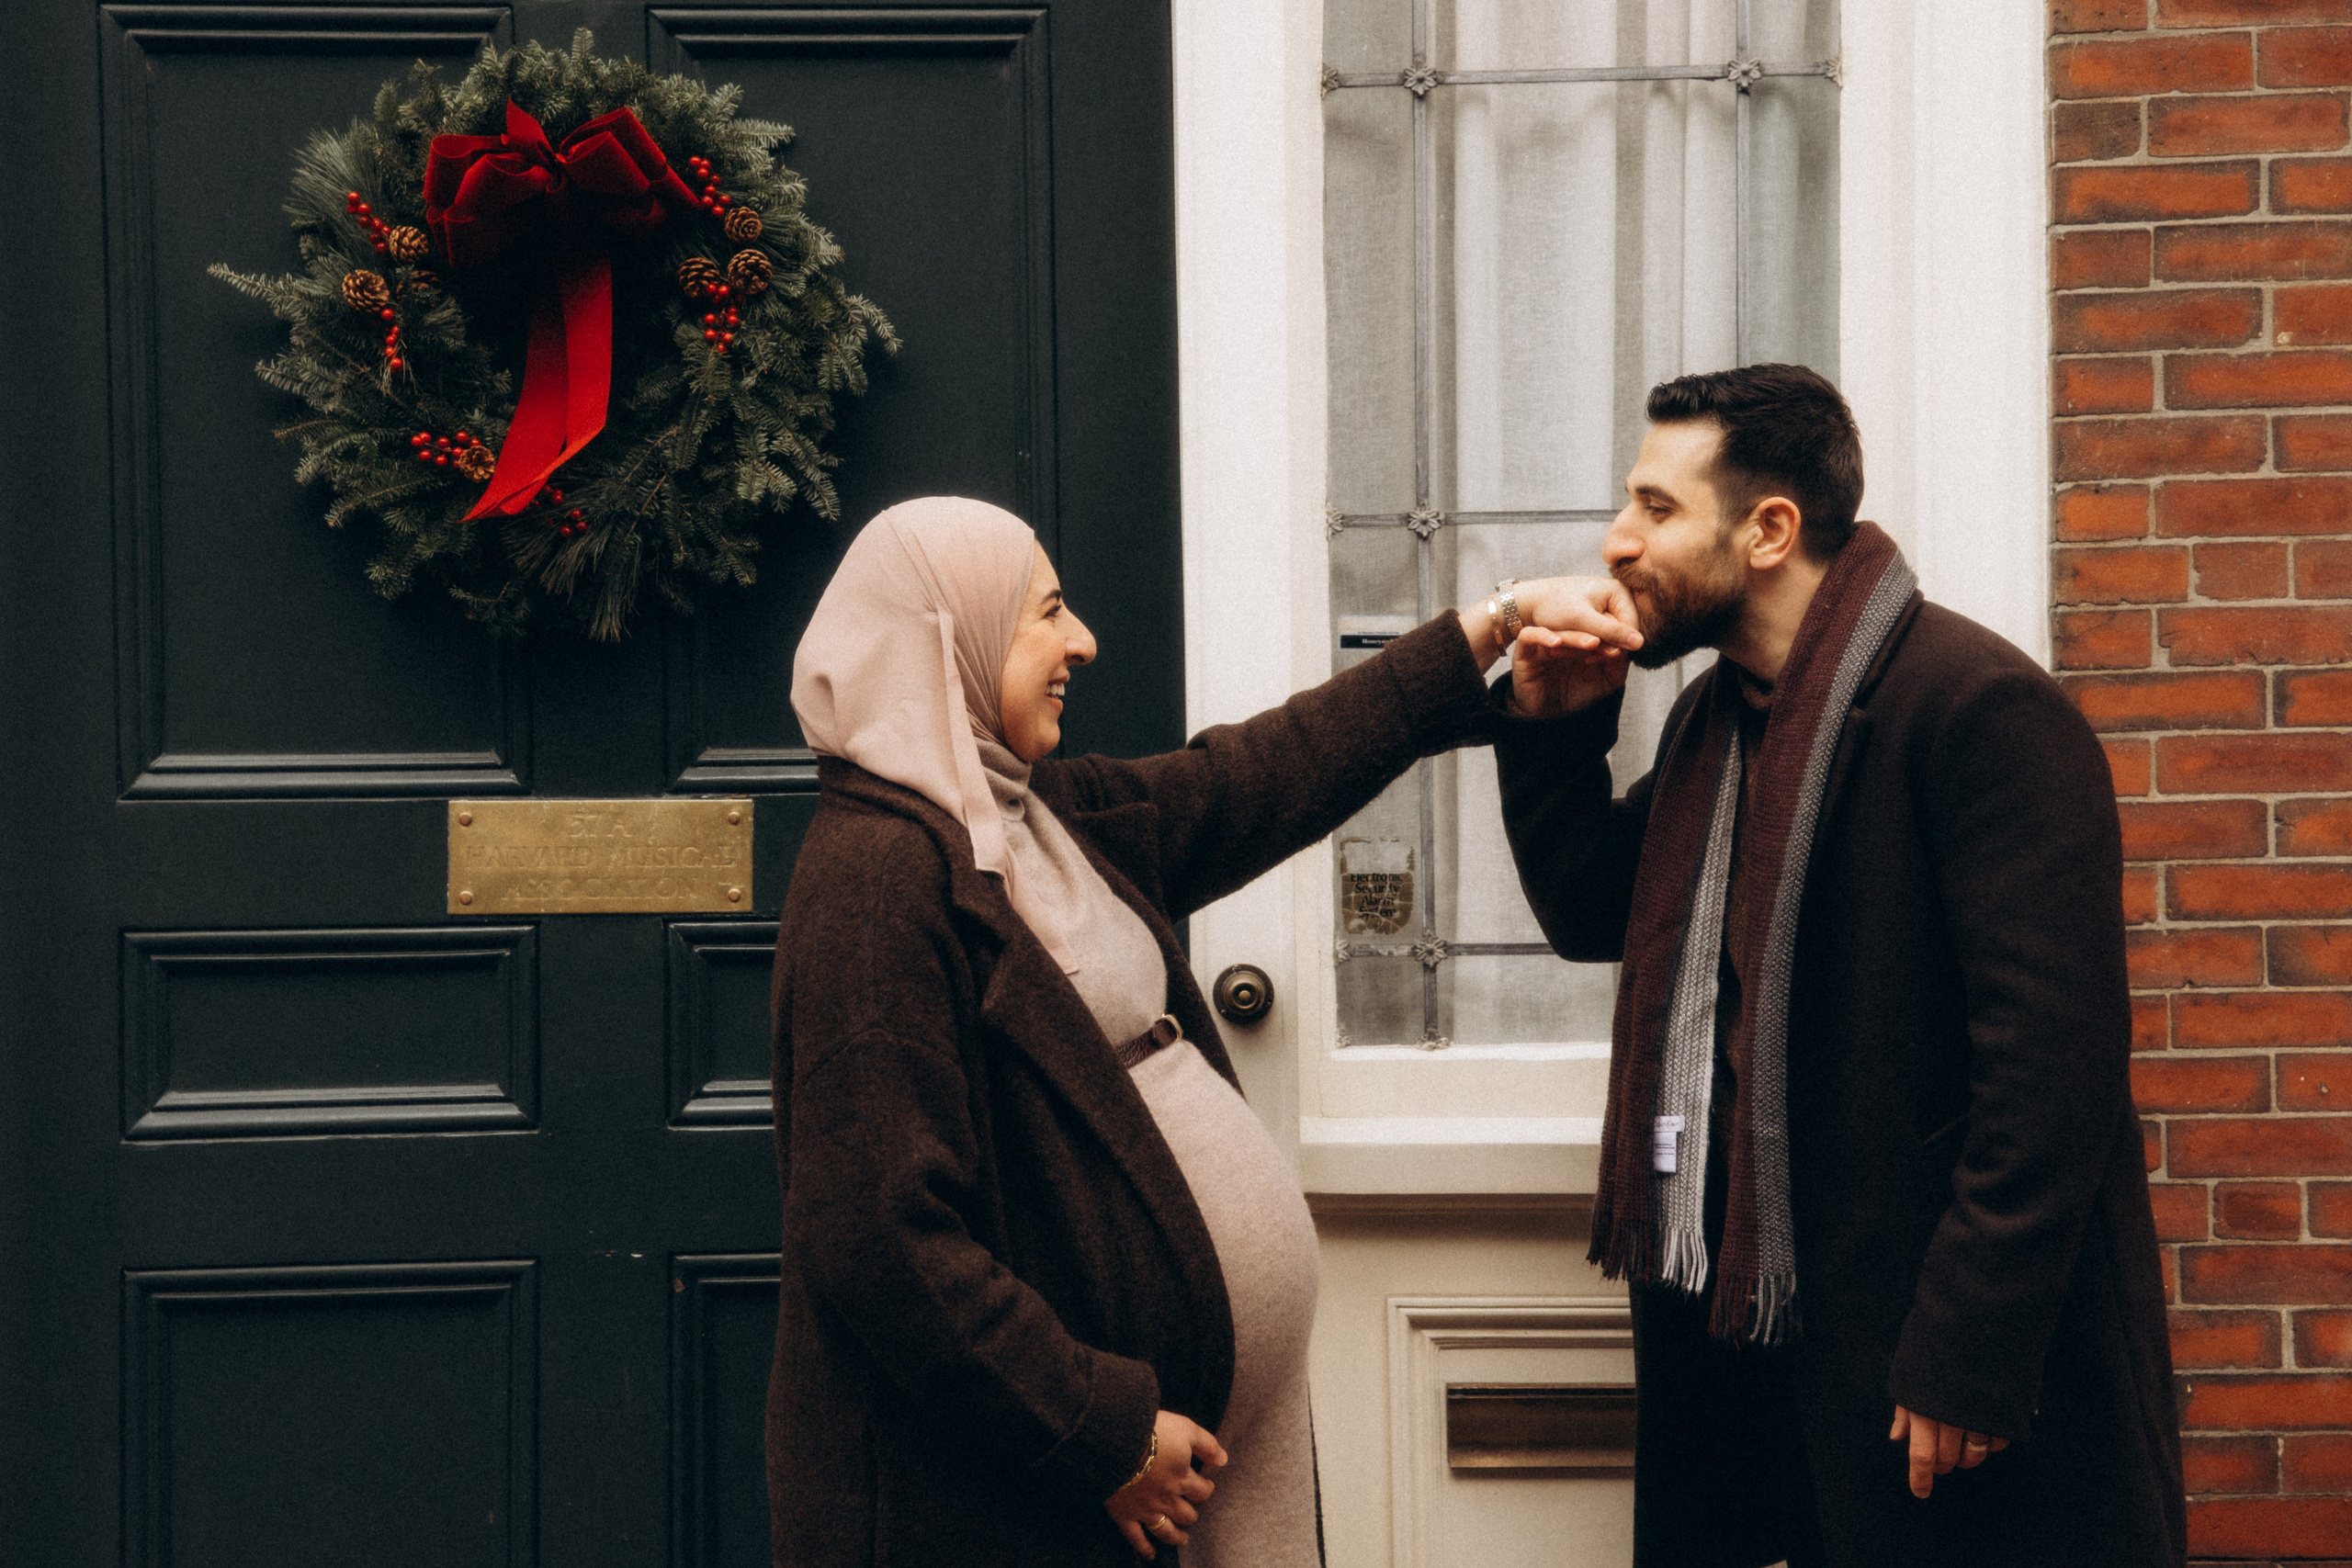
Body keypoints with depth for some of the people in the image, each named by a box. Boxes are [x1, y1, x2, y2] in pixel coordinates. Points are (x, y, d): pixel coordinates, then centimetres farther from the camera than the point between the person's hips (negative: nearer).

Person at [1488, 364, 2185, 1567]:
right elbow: (1593, 917, 21)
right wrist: (1550, 728, 6)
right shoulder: (1714, 713, 13)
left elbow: (2053, 1062, -21)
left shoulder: (1978, 711, -16)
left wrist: (1966, 1362, -23)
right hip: (1713, 1320, 9)